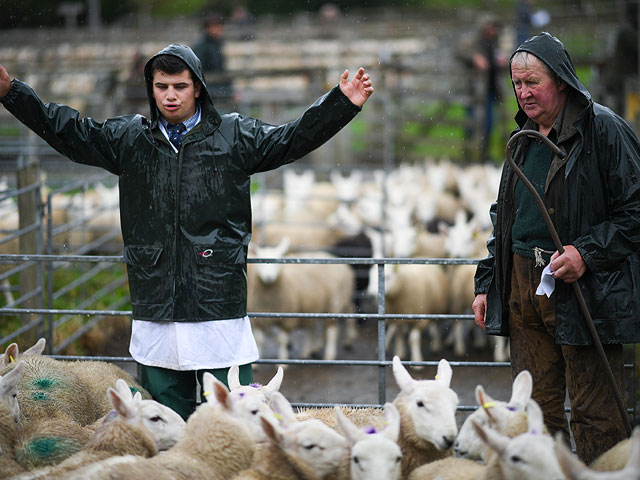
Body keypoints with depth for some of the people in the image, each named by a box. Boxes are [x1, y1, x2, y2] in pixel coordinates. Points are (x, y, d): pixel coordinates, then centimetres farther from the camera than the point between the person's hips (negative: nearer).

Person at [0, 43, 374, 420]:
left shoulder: (237, 136, 4)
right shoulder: (128, 138, 10)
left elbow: (296, 138, 2)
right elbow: (66, 131, 15)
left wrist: (344, 103, -10)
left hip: (220, 307, -3)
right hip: (154, 315, 3)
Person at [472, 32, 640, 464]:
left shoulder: (604, 130, -7)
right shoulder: (524, 139, 17)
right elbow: (504, 217, 24)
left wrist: (587, 253, -19)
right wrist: (486, 283, 18)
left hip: (584, 293, -7)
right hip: (522, 286, 7)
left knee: (594, 414, -3)